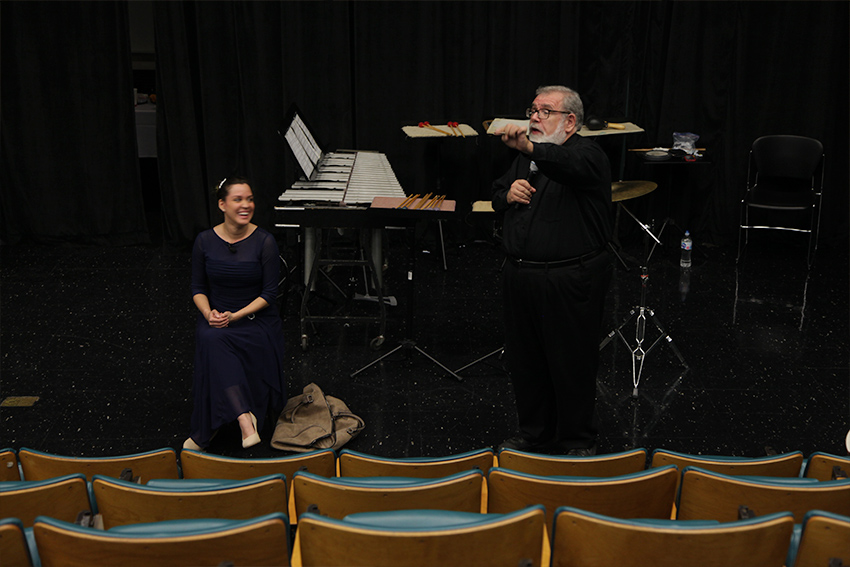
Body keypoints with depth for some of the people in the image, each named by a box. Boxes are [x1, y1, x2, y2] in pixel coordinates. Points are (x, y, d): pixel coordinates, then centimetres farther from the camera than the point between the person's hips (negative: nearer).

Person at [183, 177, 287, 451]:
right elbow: (198, 288, 8)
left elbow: (269, 294, -7)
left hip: (256, 318, -2)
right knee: (210, 339, -33)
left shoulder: (264, 242, -8)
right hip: (216, 316, 2)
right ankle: (244, 416, -37)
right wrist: (209, 313, -13)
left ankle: (203, 433, -21)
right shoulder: (205, 241, 1)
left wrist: (235, 316, -18)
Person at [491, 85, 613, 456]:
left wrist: (529, 148, -52)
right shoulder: (526, 156, 14)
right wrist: (508, 194, 1)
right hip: (520, 278, 8)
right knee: (524, 362, 16)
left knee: (572, 366, 3)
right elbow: (498, 193, 25)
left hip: (569, 283, -7)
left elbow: (568, 164, -34)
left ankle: (578, 443, 20)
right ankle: (534, 435, 33)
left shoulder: (586, 154, -10)